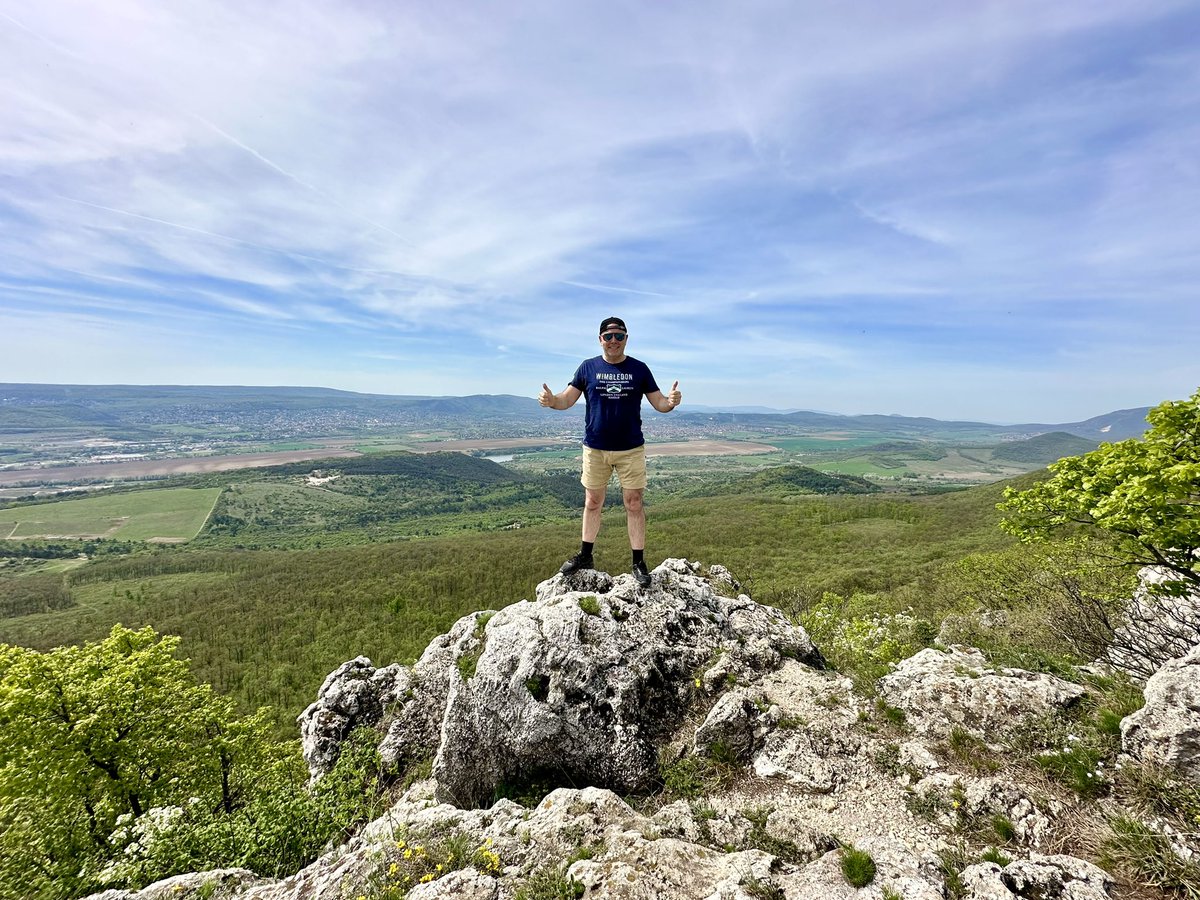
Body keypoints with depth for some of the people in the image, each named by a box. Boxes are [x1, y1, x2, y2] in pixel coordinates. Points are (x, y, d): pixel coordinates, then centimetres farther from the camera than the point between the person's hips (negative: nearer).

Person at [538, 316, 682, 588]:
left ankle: (639, 562, 13)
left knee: (634, 505, 3)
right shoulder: (588, 367, 1)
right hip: (595, 449, 1)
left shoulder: (639, 369, 0)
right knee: (592, 503, 11)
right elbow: (567, 399, -3)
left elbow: (658, 403, 0)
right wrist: (551, 400, -25)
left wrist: (671, 401, -23)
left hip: (631, 450, -1)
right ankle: (585, 555, 26)